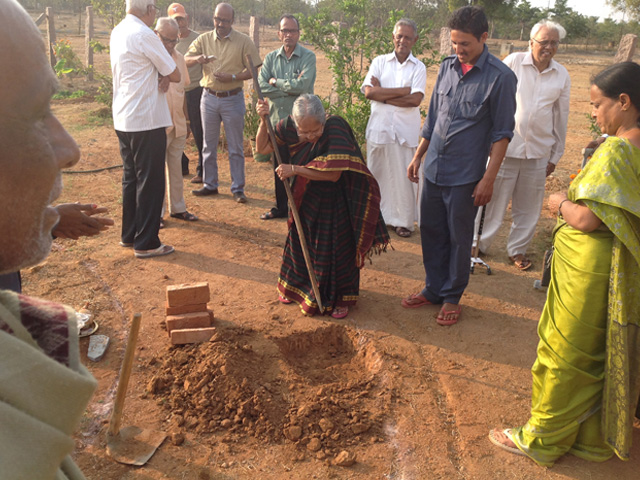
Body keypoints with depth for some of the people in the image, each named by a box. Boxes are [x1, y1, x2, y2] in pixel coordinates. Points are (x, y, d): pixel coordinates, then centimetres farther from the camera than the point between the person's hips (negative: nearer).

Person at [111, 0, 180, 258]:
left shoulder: (118, 32, 12)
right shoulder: (144, 35, -16)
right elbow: (175, 75, -12)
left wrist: (161, 76, -2)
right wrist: (165, 75, 8)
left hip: (123, 119, 9)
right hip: (147, 120, -9)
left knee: (131, 177, 17)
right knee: (150, 181, -1)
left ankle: (129, 235, 27)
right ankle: (146, 243, 6)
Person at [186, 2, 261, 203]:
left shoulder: (244, 41, -3)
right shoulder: (203, 39, 4)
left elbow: (253, 70, -5)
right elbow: (185, 61, -4)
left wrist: (233, 77, -19)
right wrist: (198, 59, -26)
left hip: (233, 98, -3)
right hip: (209, 98, 3)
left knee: (236, 148, 2)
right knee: (209, 145, 10)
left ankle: (238, 189, 10)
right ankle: (210, 184, 22)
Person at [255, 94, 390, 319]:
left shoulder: (336, 128, -28)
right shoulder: (289, 127, -13)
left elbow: (334, 174, -33)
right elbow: (262, 147, -1)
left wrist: (295, 170, -33)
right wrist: (263, 120, -18)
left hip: (333, 201, -5)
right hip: (304, 198, 5)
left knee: (336, 247, 4)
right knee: (298, 239, 17)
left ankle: (339, 297, 23)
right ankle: (297, 285, 41)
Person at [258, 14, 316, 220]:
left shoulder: (308, 57, -4)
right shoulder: (271, 58, 8)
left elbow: (302, 85, -19)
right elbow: (261, 87, -6)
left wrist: (276, 82, -7)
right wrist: (290, 89, -12)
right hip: (276, 120, 5)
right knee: (279, 168, 12)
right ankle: (281, 207, 25)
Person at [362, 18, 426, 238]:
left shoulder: (418, 67, 3)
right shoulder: (379, 62, 7)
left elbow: (415, 99, -12)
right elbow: (369, 91, -9)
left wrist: (383, 94, -10)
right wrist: (403, 90, -10)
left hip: (405, 131, -1)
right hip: (378, 127, 1)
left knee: (404, 177, 3)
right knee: (375, 174, 9)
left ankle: (403, 220, 16)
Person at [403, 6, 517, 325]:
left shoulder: (500, 77, -10)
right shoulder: (447, 67, 6)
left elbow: (501, 133, -9)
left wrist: (488, 178, -13)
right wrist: (418, 156, 15)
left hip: (465, 175, -5)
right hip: (433, 168, 5)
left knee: (459, 238, 7)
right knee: (431, 232, 13)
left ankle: (452, 296, 23)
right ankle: (434, 289, 29)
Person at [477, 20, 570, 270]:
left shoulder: (562, 75, 4)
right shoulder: (513, 62, -5)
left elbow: (561, 117, 11)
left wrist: (555, 156, 12)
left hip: (539, 151, 3)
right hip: (505, 145, -3)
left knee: (528, 207, 11)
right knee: (493, 199, 4)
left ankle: (517, 249, 28)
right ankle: (479, 244, 22)